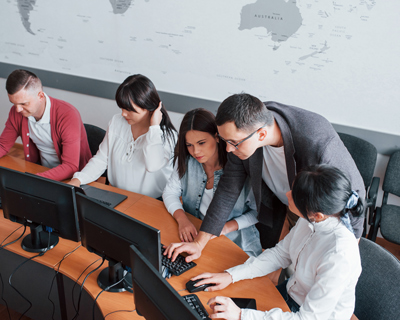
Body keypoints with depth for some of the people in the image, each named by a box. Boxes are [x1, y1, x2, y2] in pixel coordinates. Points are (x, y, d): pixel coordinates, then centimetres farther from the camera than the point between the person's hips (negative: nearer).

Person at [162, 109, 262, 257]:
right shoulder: (185, 161, -4)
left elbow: (258, 212, -7)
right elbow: (170, 192, 4)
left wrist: (229, 226, -20)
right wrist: (182, 218, -16)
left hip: (234, 241, -3)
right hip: (194, 235, 4)